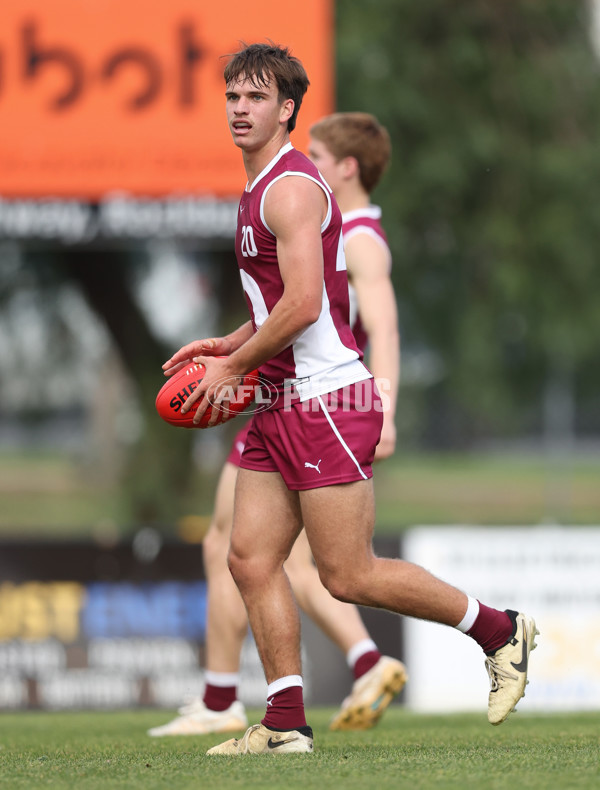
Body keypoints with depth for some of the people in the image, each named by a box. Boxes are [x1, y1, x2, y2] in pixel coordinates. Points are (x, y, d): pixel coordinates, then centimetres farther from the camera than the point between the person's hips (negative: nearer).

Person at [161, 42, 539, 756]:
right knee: (251, 560, 2)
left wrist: (233, 367, -13)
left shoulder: (291, 188, -14)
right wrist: (226, 345, 15)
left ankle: (500, 631, 8)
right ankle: (286, 725, 3)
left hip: (327, 402, -10)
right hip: (282, 405, 10)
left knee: (347, 576, -6)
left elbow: (303, 304, -23)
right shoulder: (261, 190, 18)